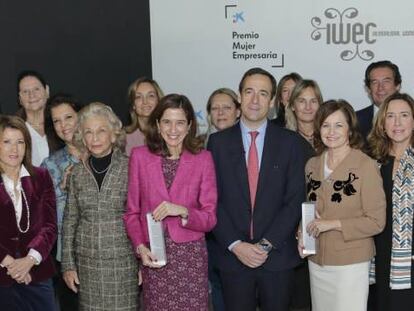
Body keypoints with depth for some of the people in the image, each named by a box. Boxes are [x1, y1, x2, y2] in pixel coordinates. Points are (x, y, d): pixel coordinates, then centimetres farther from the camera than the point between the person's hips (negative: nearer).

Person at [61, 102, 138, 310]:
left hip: (123, 261, -2)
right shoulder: (78, 172, 4)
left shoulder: (130, 168, -5)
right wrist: (68, 264, 7)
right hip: (87, 263, 3)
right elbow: (69, 220, 9)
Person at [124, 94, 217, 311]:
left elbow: (210, 218, -1)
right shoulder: (139, 156, 0)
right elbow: (132, 212, 5)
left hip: (191, 255, 0)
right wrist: (140, 247, -9)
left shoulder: (203, 158, -2)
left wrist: (183, 211, -19)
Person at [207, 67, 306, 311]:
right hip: (233, 255, 0)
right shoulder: (219, 142, 2)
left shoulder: (290, 142, 1)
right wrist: (235, 245, -10)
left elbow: (295, 200, -3)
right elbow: (212, 201, -1)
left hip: (278, 256, 0)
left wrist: (267, 245, -11)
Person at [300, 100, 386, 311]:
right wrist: (302, 235, -1)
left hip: (350, 263, -5)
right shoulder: (312, 165, 6)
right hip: (316, 261, 5)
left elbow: (376, 222, -11)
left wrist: (333, 224, -18)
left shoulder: (366, 166, -12)